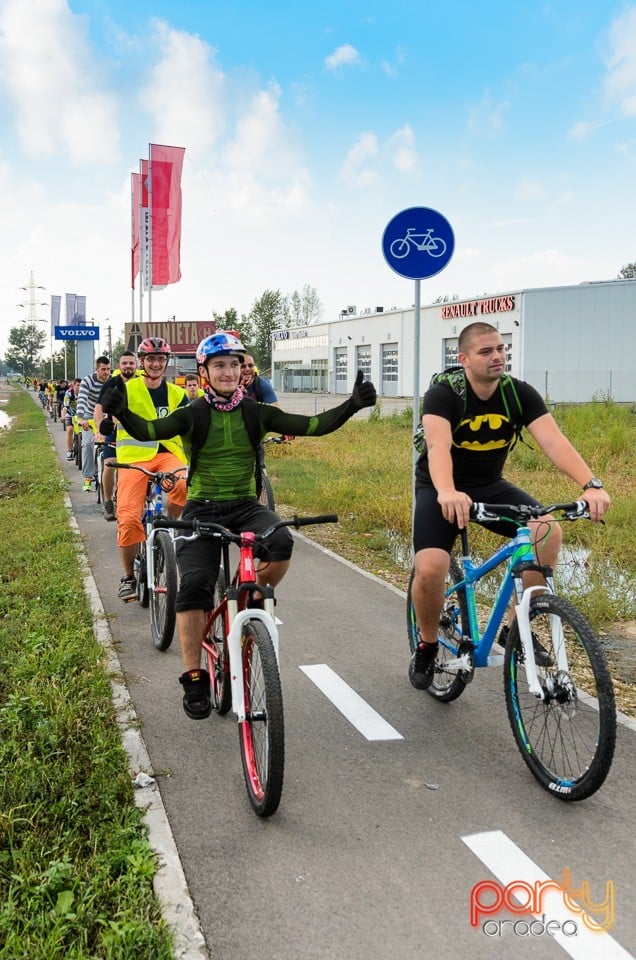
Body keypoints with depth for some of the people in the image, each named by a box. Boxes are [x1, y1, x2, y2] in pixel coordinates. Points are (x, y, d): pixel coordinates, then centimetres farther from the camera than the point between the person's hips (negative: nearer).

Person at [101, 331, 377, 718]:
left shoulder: (256, 413, 1)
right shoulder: (193, 414, -4)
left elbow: (313, 426, -8)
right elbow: (149, 430, -20)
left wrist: (353, 405, -22)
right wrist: (122, 413, -41)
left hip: (246, 505, 1)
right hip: (202, 509, -1)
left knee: (281, 543, -30)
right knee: (193, 586, -19)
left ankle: (255, 602, 1)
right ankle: (194, 679, -5)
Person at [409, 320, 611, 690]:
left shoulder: (520, 393, -11)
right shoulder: (443, 394, -21)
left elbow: (553, 440, -24)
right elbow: (438, 445, -39)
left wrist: (591, 485, -41)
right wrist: (447, 493, -59)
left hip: (490, 486, 4)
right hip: (440, 490, -3)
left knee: (549, 532, -22)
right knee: (430, 570, -25)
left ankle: (516, 628, -5)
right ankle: (428, 645, 6)